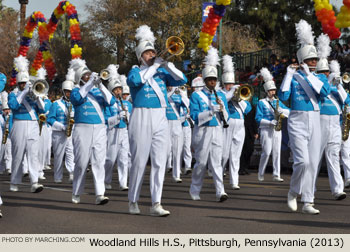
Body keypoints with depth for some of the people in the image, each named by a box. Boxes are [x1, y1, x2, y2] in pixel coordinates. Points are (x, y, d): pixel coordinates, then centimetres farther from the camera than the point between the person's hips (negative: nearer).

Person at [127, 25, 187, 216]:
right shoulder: (135, 71, 4)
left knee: (159, 162, -2)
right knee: (139, 162, -1)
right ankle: (133, 202, 11)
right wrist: (154, 66, -12)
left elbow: (182, 80, 5)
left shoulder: (162, 72, 15)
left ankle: (156, 204, -3)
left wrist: (167, 65, -5)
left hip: (161, 119, 4)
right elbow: (135, 80, -20)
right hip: (141, 119, -4)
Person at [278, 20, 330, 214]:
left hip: (315, 122, 4)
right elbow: (283, 96, -14)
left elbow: (325, 92, -11)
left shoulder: (320, 78, 10)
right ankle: (293, 192, 9)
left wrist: (309, 75, -12)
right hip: (297, 122, -4)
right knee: (302, 161, -16)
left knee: (313, 163, 1)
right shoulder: (293, 77, 1)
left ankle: (308, 203, 5)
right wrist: (289, 74, -14)